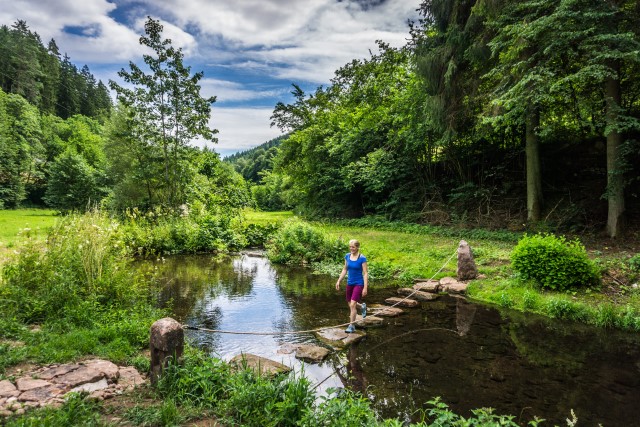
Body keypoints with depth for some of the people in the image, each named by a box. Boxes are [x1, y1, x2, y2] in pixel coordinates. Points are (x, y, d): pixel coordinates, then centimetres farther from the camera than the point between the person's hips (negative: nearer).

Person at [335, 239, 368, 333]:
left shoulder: (362, 258, -14)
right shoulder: (347, 256, 1)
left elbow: (365, 273, -13)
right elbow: (345, 270, 11)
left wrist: (365, 288, -16)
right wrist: (338, 281, 8)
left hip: (359, 284, -6)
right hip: (350, 283, 6)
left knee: (352, 305, -12)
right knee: (350, 304, 15)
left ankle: (351, 326, 3)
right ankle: (362, 306, 46)